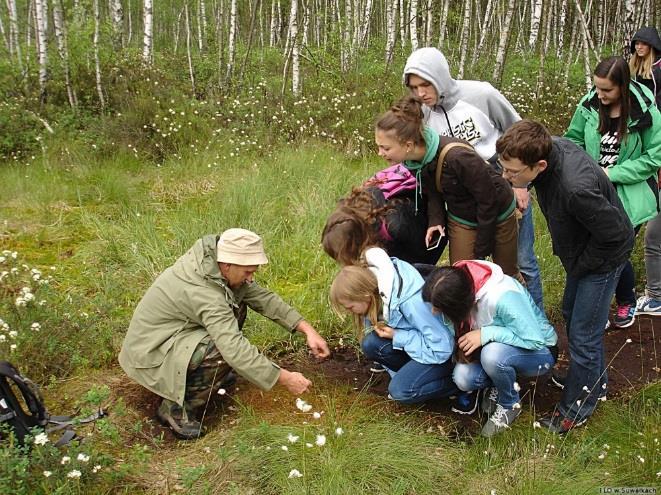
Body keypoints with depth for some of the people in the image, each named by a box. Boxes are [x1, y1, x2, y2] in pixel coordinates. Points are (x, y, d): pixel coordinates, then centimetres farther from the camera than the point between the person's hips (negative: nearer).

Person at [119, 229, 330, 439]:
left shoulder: (212, 258, -8)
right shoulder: (202, 293, -33)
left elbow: (262, 297, -4)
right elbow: (235, 350, -37)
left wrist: (308, 329, -9)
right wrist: (285, 378, -30)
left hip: (171, 333, 9)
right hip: (150, 355, -9)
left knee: (236, 307, 3)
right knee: (224, 354, -29)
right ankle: (176, 408, -9)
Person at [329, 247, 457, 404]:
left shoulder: (410, 301, -36)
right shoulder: (374, 282, -14)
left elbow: (442, 348, -29)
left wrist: (397, 337, -25)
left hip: (448, 347, -7)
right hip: (419, 336, 7)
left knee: (400, 390, -22)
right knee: (371, 344, -16)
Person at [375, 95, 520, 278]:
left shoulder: (457, 157, -38)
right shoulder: (414, 160, -17)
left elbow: (488, 200, -27)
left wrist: (481, 251, -18)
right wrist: (436, 220, -18)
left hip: (497, 214, -5)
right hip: (461, 219, 5)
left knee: (507, 274, 13)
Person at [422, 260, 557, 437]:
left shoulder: (503, 297, -36)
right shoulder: (458, 283, -16)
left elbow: (535, 339, -31)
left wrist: (486, 334, -33)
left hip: (539, 352, -5)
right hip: (497, 350, 5)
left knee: (492, 353, -37)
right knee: (463, 377, -24)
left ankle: (510, 405, -7)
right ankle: (496, 386, 9)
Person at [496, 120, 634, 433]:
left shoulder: (575, 189, -43)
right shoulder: (550, 146, -18)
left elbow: (614, 234, -30)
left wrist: (579, 266, -15)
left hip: (604, 256, -9)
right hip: (582, 249, 9)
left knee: (583, 336, 2)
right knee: (571, 314, 24)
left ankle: (575, 409, 23)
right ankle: (596, 382, 46)